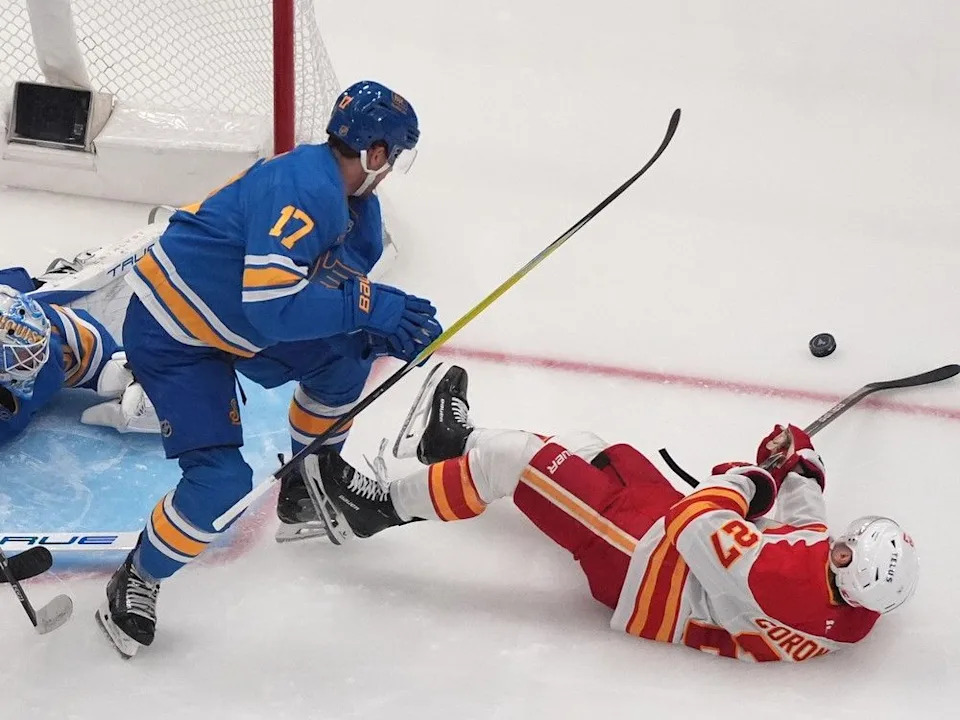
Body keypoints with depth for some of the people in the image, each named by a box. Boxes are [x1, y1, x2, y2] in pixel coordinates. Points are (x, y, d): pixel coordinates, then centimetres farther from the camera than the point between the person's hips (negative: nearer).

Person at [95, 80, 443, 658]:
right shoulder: (302, 190, -29)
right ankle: (136, 583, 7)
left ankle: (306, 490, 29)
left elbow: (335, 294, 7)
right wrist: (369, 306, -30)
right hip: (170, 334, -9)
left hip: (233, 324, 9)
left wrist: (386, 330, -12)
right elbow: (272, 306, -37)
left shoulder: (356, 207, 1)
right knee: (223, 478, -17)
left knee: (345, 357, 11)